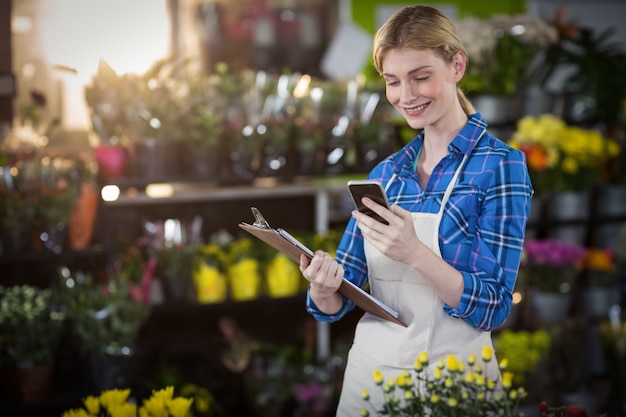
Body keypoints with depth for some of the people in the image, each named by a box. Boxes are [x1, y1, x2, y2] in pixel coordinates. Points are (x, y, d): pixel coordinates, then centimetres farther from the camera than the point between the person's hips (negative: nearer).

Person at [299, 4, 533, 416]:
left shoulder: (499, 165, -9)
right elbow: (334, 305, 5)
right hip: (369, 369, 5)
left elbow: (493, 307, -15)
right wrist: (323, 291, -18)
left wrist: (414, 254, -29)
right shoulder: (386, 173, 6)